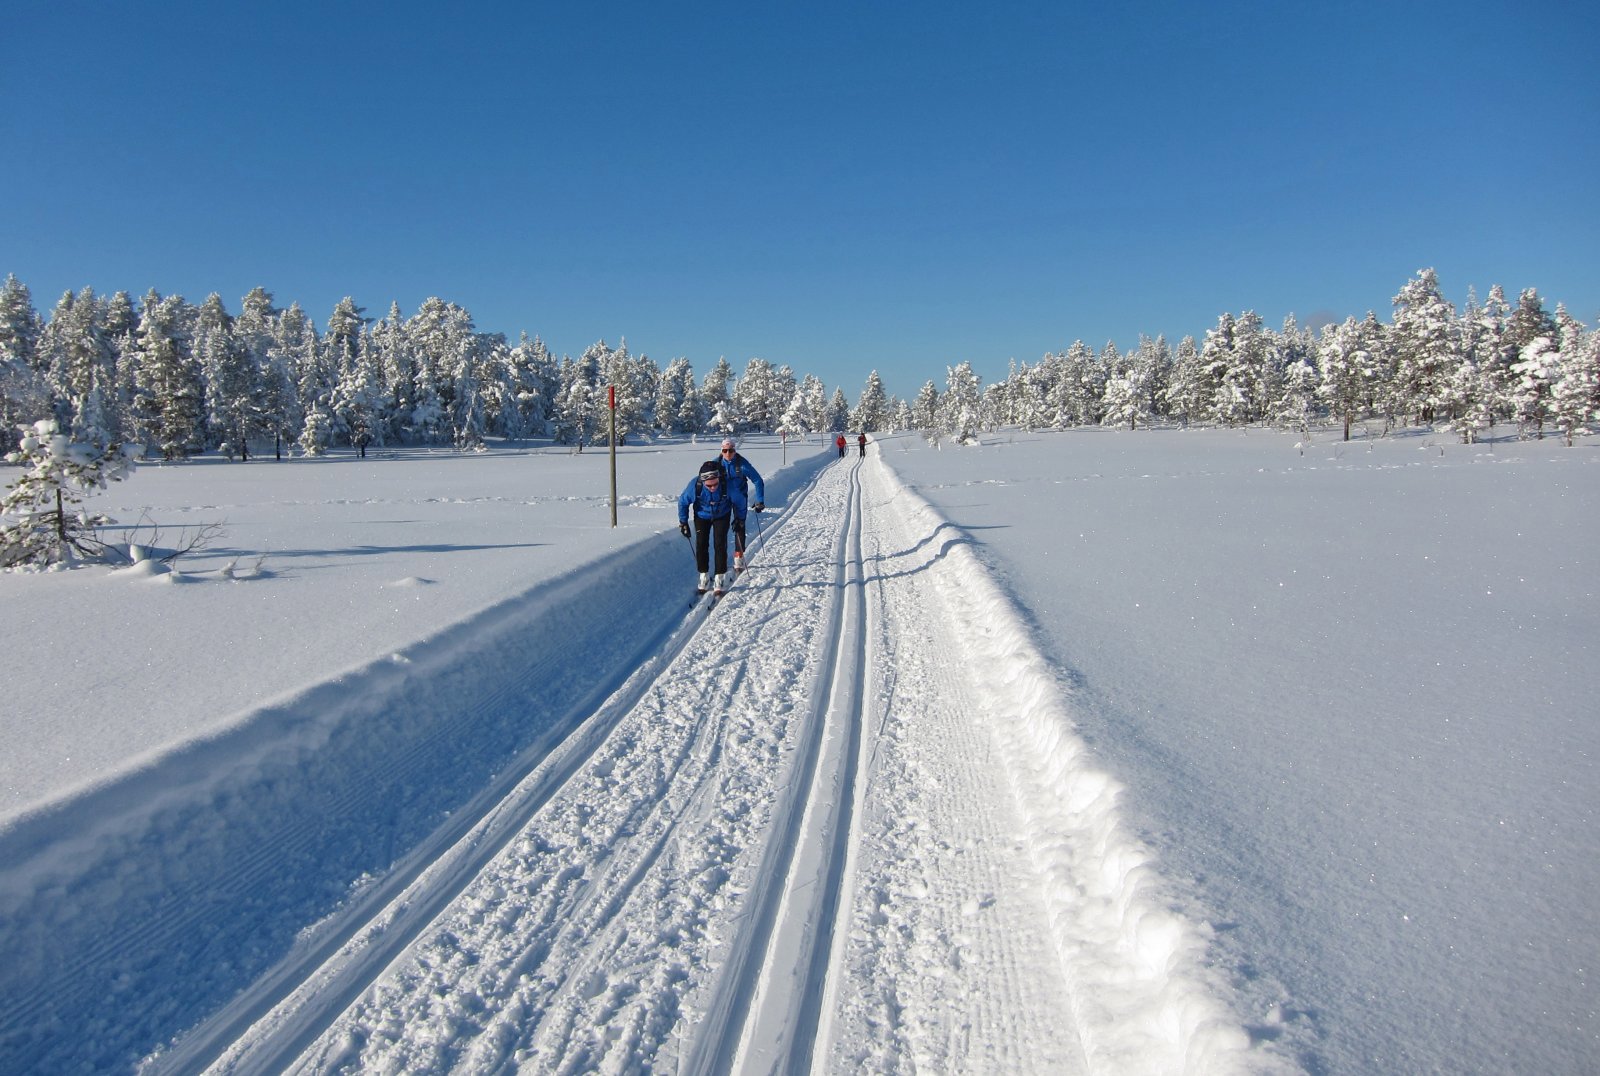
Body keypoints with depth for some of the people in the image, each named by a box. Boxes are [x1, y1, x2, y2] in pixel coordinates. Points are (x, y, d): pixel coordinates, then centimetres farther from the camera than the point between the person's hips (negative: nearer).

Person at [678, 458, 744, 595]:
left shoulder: (727, 486, -35)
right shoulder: (695, 485, -33)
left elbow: (740, 502, -14)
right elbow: (683, 502, -13)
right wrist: (683, 522, -7)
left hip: (722, 516, -1)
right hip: (702, 516, 1)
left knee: (720, 545, -10)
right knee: (701, 545, -3)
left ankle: (721, 578, -1)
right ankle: (704, 577, 12)